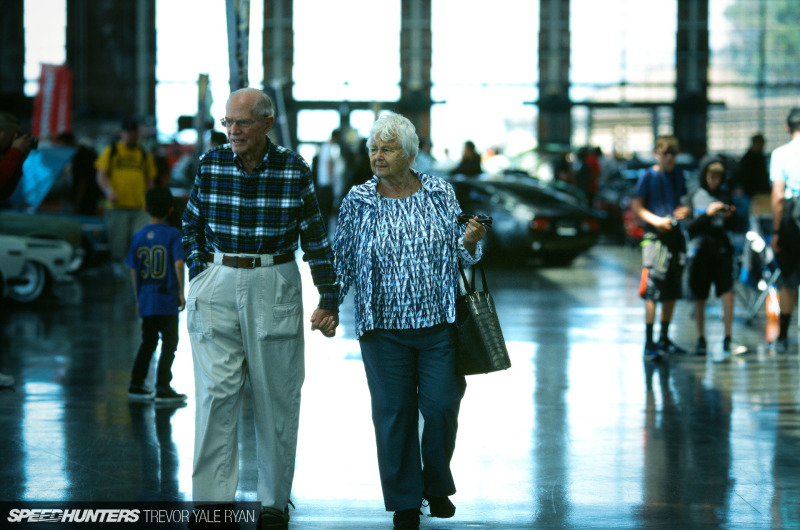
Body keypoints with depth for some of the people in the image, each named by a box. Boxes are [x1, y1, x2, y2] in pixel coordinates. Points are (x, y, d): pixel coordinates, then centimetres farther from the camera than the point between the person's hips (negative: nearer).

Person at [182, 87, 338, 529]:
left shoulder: (293, 169, -4)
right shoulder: (210, 164, 0)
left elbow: (315, 236, 1)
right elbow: (192, 223, 14)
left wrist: (329, 300, -1)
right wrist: (198, 274, 7)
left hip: (275, 287, -1)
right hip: (218, 284, 1)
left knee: (276, 397, 6)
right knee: (215, 394, -7)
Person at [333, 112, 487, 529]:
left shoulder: (440, 193, 4)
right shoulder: (358, 202, 2)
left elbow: (461, 255, 10)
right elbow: (342, 259, 6)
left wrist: (469, 240, -11)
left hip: (439, 323, 0)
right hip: (384, 327, 0)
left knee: (441, 407, 1)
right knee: (393, 413, 1)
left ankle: (437, 486, 25)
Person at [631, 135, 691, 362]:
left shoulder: (678, 176, 13)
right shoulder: (648, 176, -4)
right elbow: (636, 206, -8)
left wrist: (685, 211, 0)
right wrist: (656, 220, -21)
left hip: (675, 235, 6)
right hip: (655, 236, -6)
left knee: (672, 292, 11)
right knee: (652, 291, -10)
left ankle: (664, 339, 22)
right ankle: (649, 343, -9)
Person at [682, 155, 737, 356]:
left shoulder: (725, 196, 9)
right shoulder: (692, 197, 3)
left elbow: (731, 226, 12)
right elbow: (688, 226, -6)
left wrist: (729, 216, -9)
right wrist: (707, 214, -17)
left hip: (722, 250, 1)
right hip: (699, 250, -1)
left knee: (728, 293, -13)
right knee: (699, 299, 6)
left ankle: (727, 339, -6)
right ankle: (701, 340, 18)